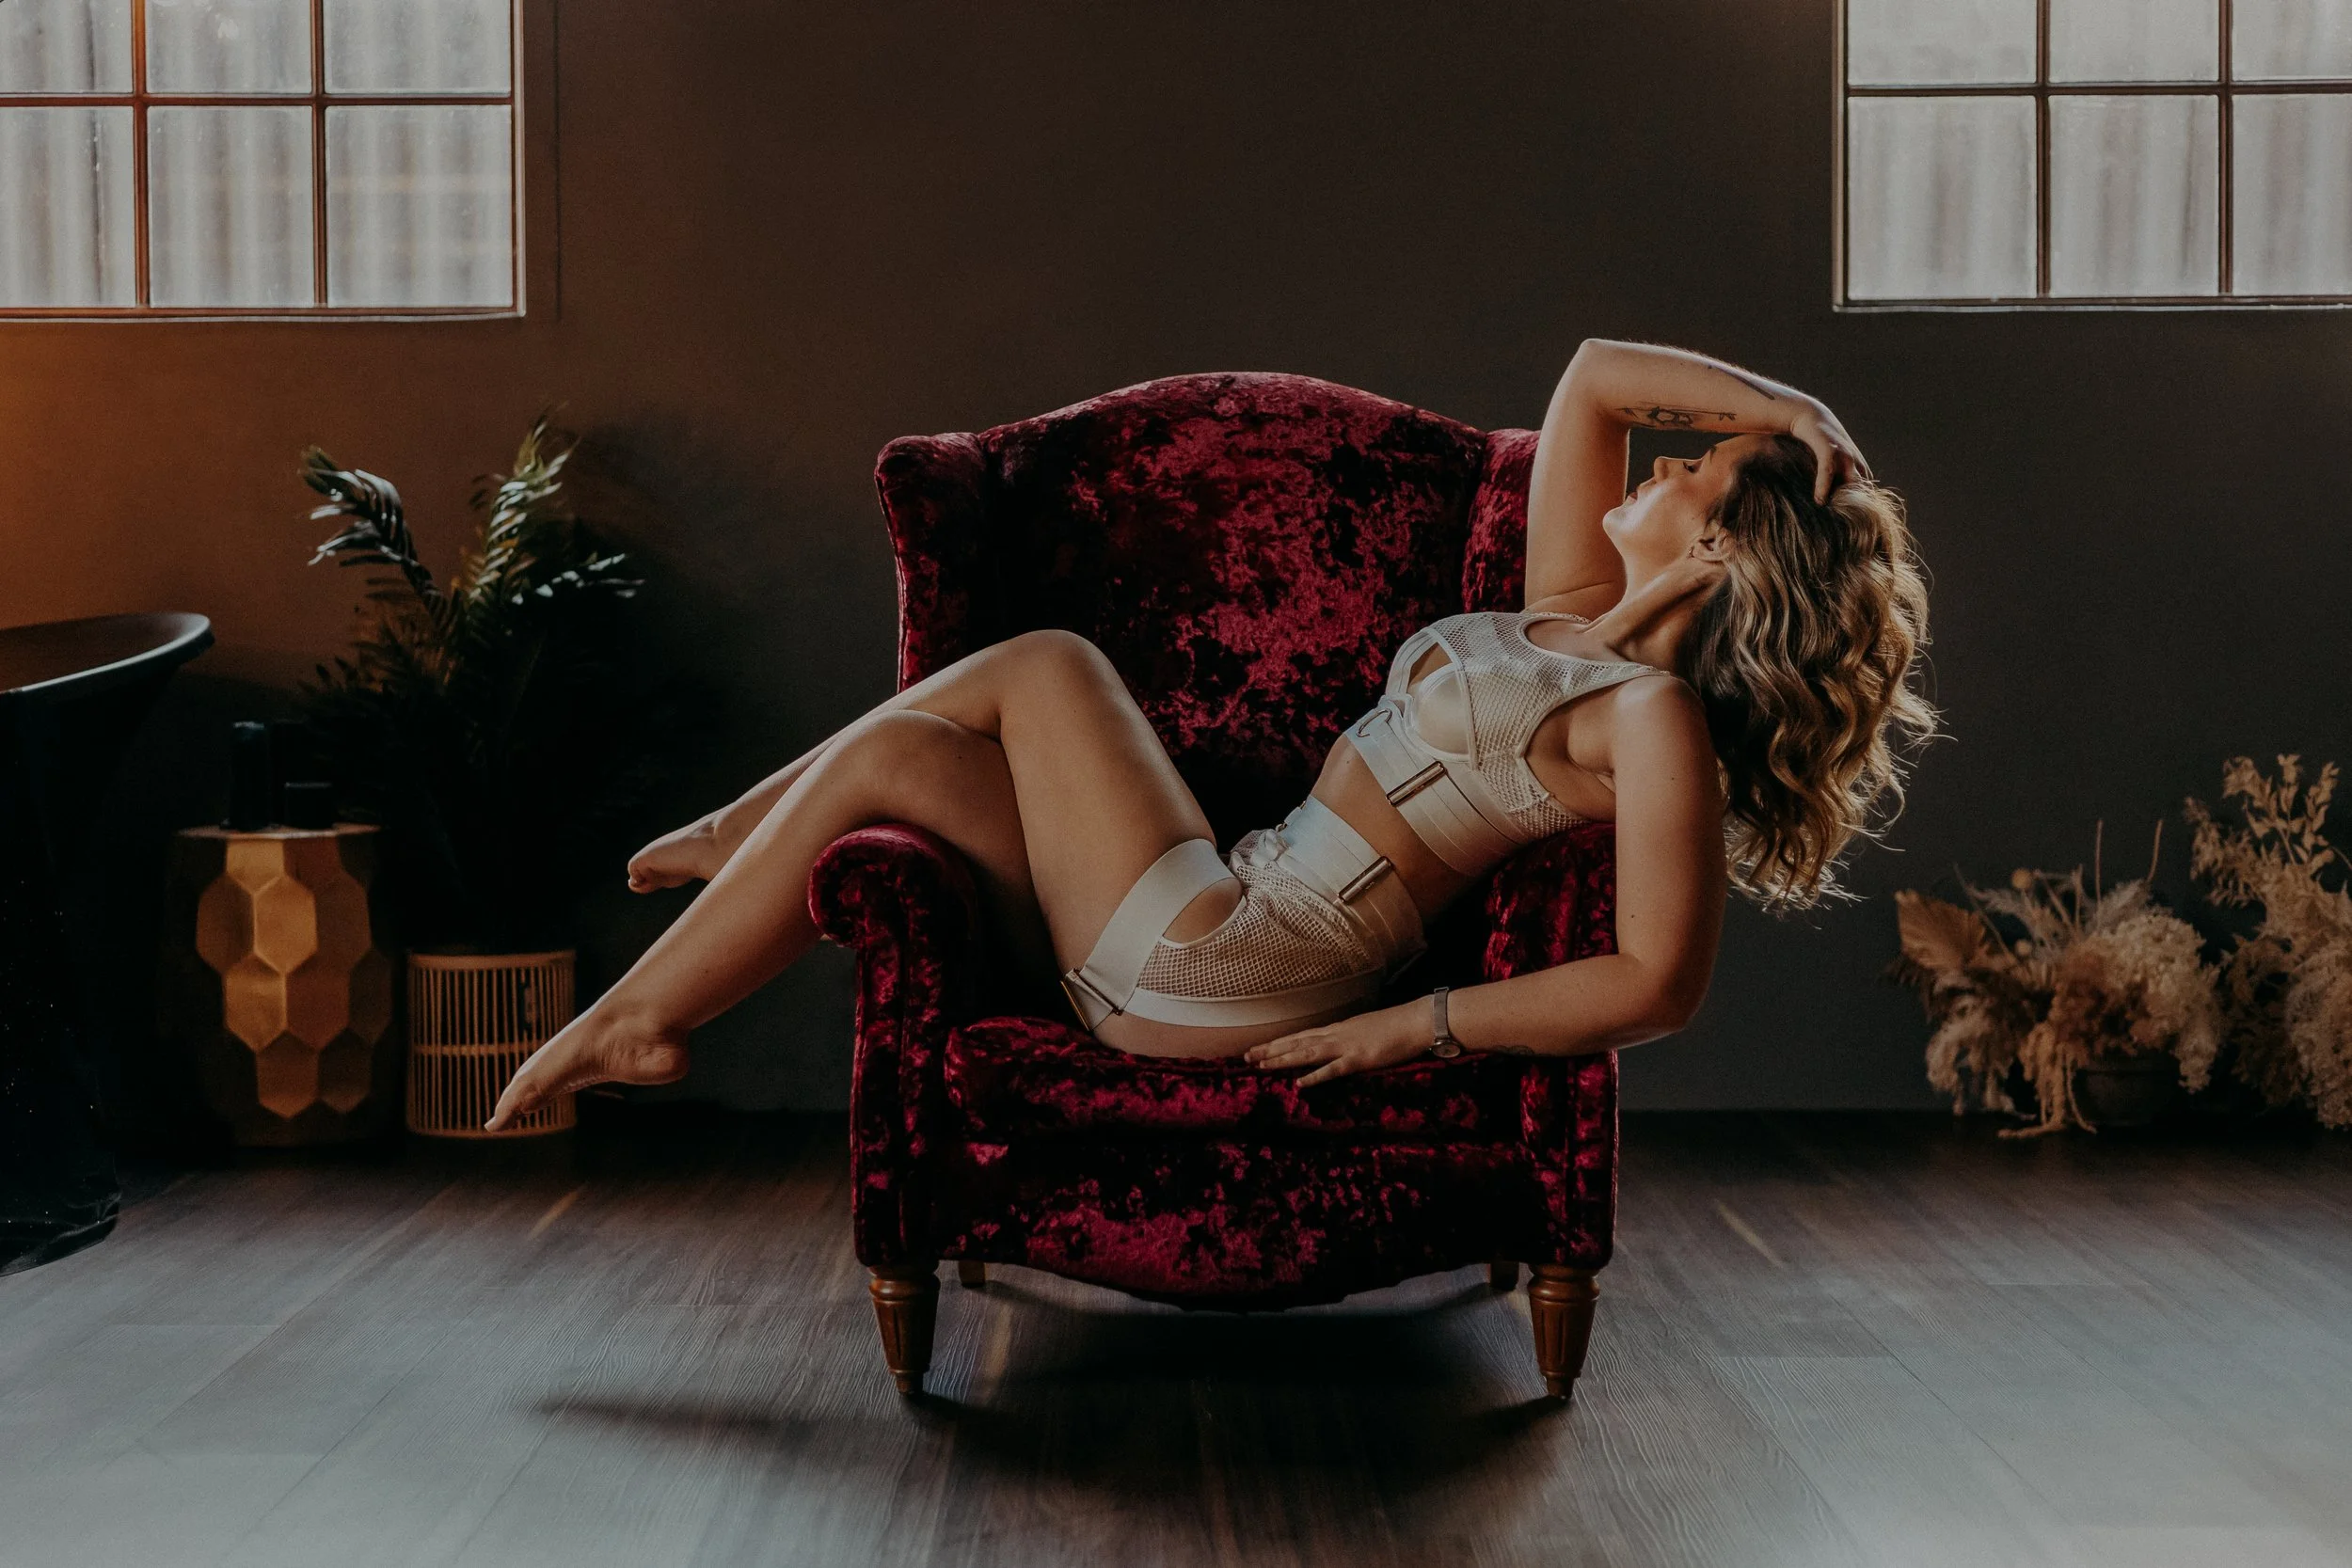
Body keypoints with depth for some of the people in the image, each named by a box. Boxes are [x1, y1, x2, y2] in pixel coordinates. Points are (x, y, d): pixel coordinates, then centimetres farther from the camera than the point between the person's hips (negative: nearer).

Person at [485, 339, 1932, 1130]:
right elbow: (1591, 374, 17)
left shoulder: (1655, 719, -14)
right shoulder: (1577, 619, 10)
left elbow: (1662, 983, -23)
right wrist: (1778, 403, 9)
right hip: (1201, 949, 8)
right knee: (893, 756, 4)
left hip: (1221, 970, -7)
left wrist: (1415, 1025, -20)